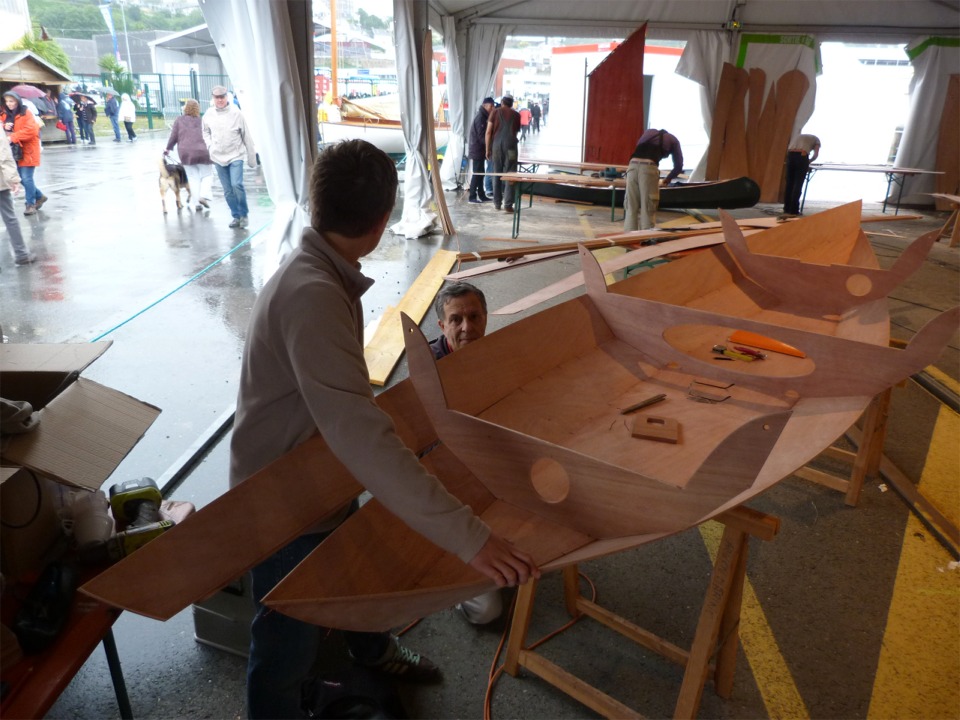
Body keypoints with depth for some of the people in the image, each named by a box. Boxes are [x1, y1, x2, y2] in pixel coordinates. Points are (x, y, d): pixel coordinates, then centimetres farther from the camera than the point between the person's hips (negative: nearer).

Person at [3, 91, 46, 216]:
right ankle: (39, 196, 27)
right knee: (21, 178, 10)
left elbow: (31, 130, -21)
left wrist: (13, 137, -24)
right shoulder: (6, 115, 12)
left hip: (27, 151, -7)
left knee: (27, 178, -8)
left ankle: (30, 204, 3)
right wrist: (4, 127, -9)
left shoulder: (26, 113, -9)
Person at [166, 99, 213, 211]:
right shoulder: (200, 121, 5)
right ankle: (204, 195, -11)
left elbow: (173, 137, 4)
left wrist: (168, 148, 15)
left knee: (193, 178, 10)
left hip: (185, 153, 1)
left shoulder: (179, 120, 6)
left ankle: (198, 202, 3)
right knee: (207, 174, 11)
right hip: (201, 151, -1)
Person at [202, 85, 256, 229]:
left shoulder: (236, 113, -8)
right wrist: (210, 146, 2)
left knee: (237, 185, -19)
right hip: (218, 158, 3)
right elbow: (206, 132, 19)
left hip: (235, 156, -3)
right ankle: (236, 216, 20)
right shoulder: (208, 114, 1)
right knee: (228, 191, 6)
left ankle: (244, 215, -1)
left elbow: (246, 136, -4)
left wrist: (252, 157, -2)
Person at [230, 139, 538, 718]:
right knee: (288, 647, 13)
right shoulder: (314, 296, -35)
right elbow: (363, 440, -44)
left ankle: (373, 650, 62)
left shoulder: (320, 273, -3)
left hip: (317, 486, 10)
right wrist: (467, 535, -43)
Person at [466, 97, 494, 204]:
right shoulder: (480, 117, -16)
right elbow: (482, 136, -20)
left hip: (478, 150, 10)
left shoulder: (481, 116, 15)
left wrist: (487, 148, 13)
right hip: (478, 151, -10)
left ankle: (481, 195, 17)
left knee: (480, 174, 12)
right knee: (477, 174, -6)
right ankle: (472, 197, -2)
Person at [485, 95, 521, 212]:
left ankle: (497, 203, 13)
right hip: (510, 145, -1)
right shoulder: (516, 114, 11)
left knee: (497, 174, 10)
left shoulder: (495, 112, 7)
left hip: (497, 145, 1)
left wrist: (488, 149, 5)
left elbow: (488, 132, 1)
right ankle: (508, 204, -7)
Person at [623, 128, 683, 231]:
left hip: (633, 164, 3)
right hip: (649, 167, -3)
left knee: (630, 207, 5)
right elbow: (679, 166, 23)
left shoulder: (649, 132, 37)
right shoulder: (673, 139, 26)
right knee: (648, 209, -1)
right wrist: (667, 179, 39)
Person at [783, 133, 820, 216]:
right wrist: (808, 162, 24)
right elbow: (816, 154, 8)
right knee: (798, 184, -3)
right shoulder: (816, 139, 23)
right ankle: (794, 210, -5)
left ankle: (787, 209, 7)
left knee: (789, 183, 7)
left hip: (790, 155, 4)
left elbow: (788, 149, 22)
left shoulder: (798, 136, 35)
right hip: (802, 156, -4)